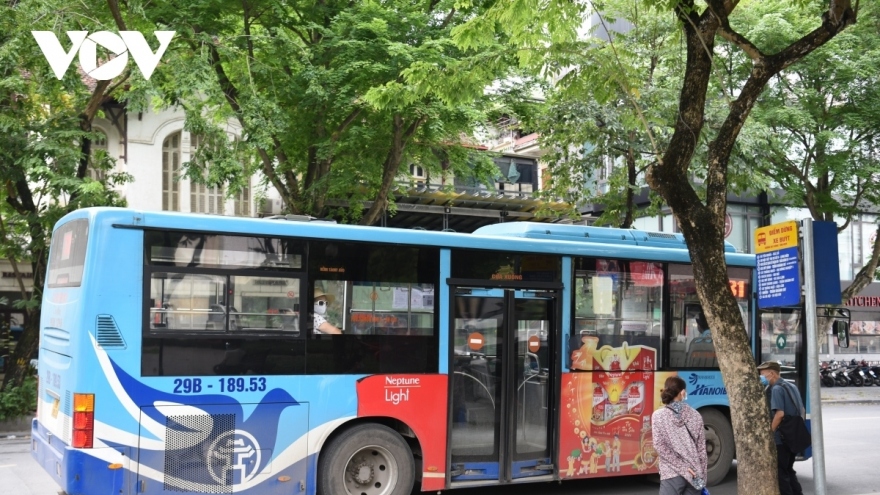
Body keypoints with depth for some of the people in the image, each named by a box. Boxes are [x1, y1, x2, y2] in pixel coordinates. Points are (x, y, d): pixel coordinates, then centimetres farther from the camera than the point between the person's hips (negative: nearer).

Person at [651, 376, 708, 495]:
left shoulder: (659, 415, -2)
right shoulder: (695, 415, 5)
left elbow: (660, 446, -9)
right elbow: (701, 448, 6)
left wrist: (681, 467, -7)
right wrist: (701, 475, 10)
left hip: (672, 474, -3)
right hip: (695, 474, 3)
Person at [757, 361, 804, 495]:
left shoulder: (776, 389, -14)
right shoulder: (792, 387, 13)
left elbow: (779, 413, -24)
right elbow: (801, 411, 18)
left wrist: (769, 432, -15)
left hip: (780, 438, -9)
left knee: (780, 472, 0)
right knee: (789, 470, 20)